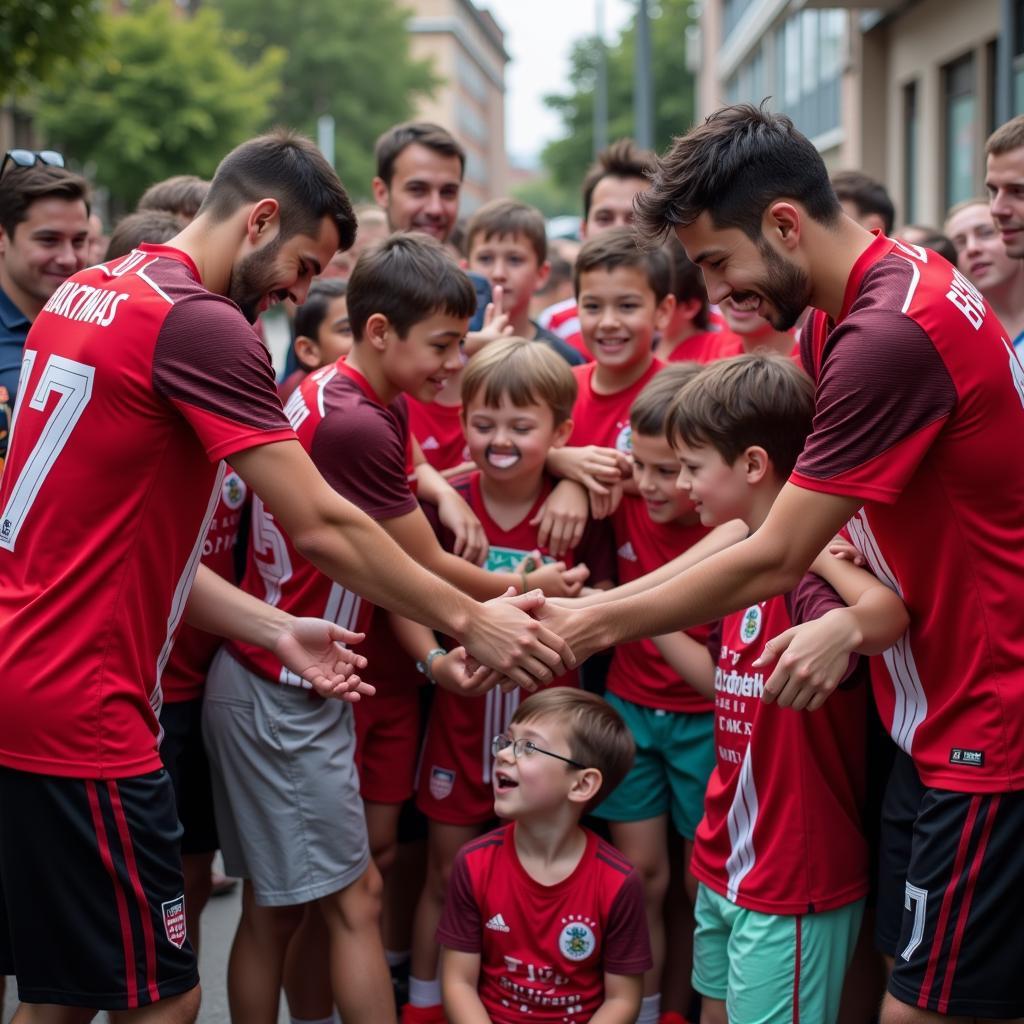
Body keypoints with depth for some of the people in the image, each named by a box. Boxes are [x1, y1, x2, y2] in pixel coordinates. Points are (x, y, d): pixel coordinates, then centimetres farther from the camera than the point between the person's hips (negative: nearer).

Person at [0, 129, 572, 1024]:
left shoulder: (85, 292, 13)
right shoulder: (199, 322, -15)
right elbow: (320, 525, -16)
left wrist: (278, 631, 9)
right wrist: (469, 622, -6)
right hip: (79, 709, -10)